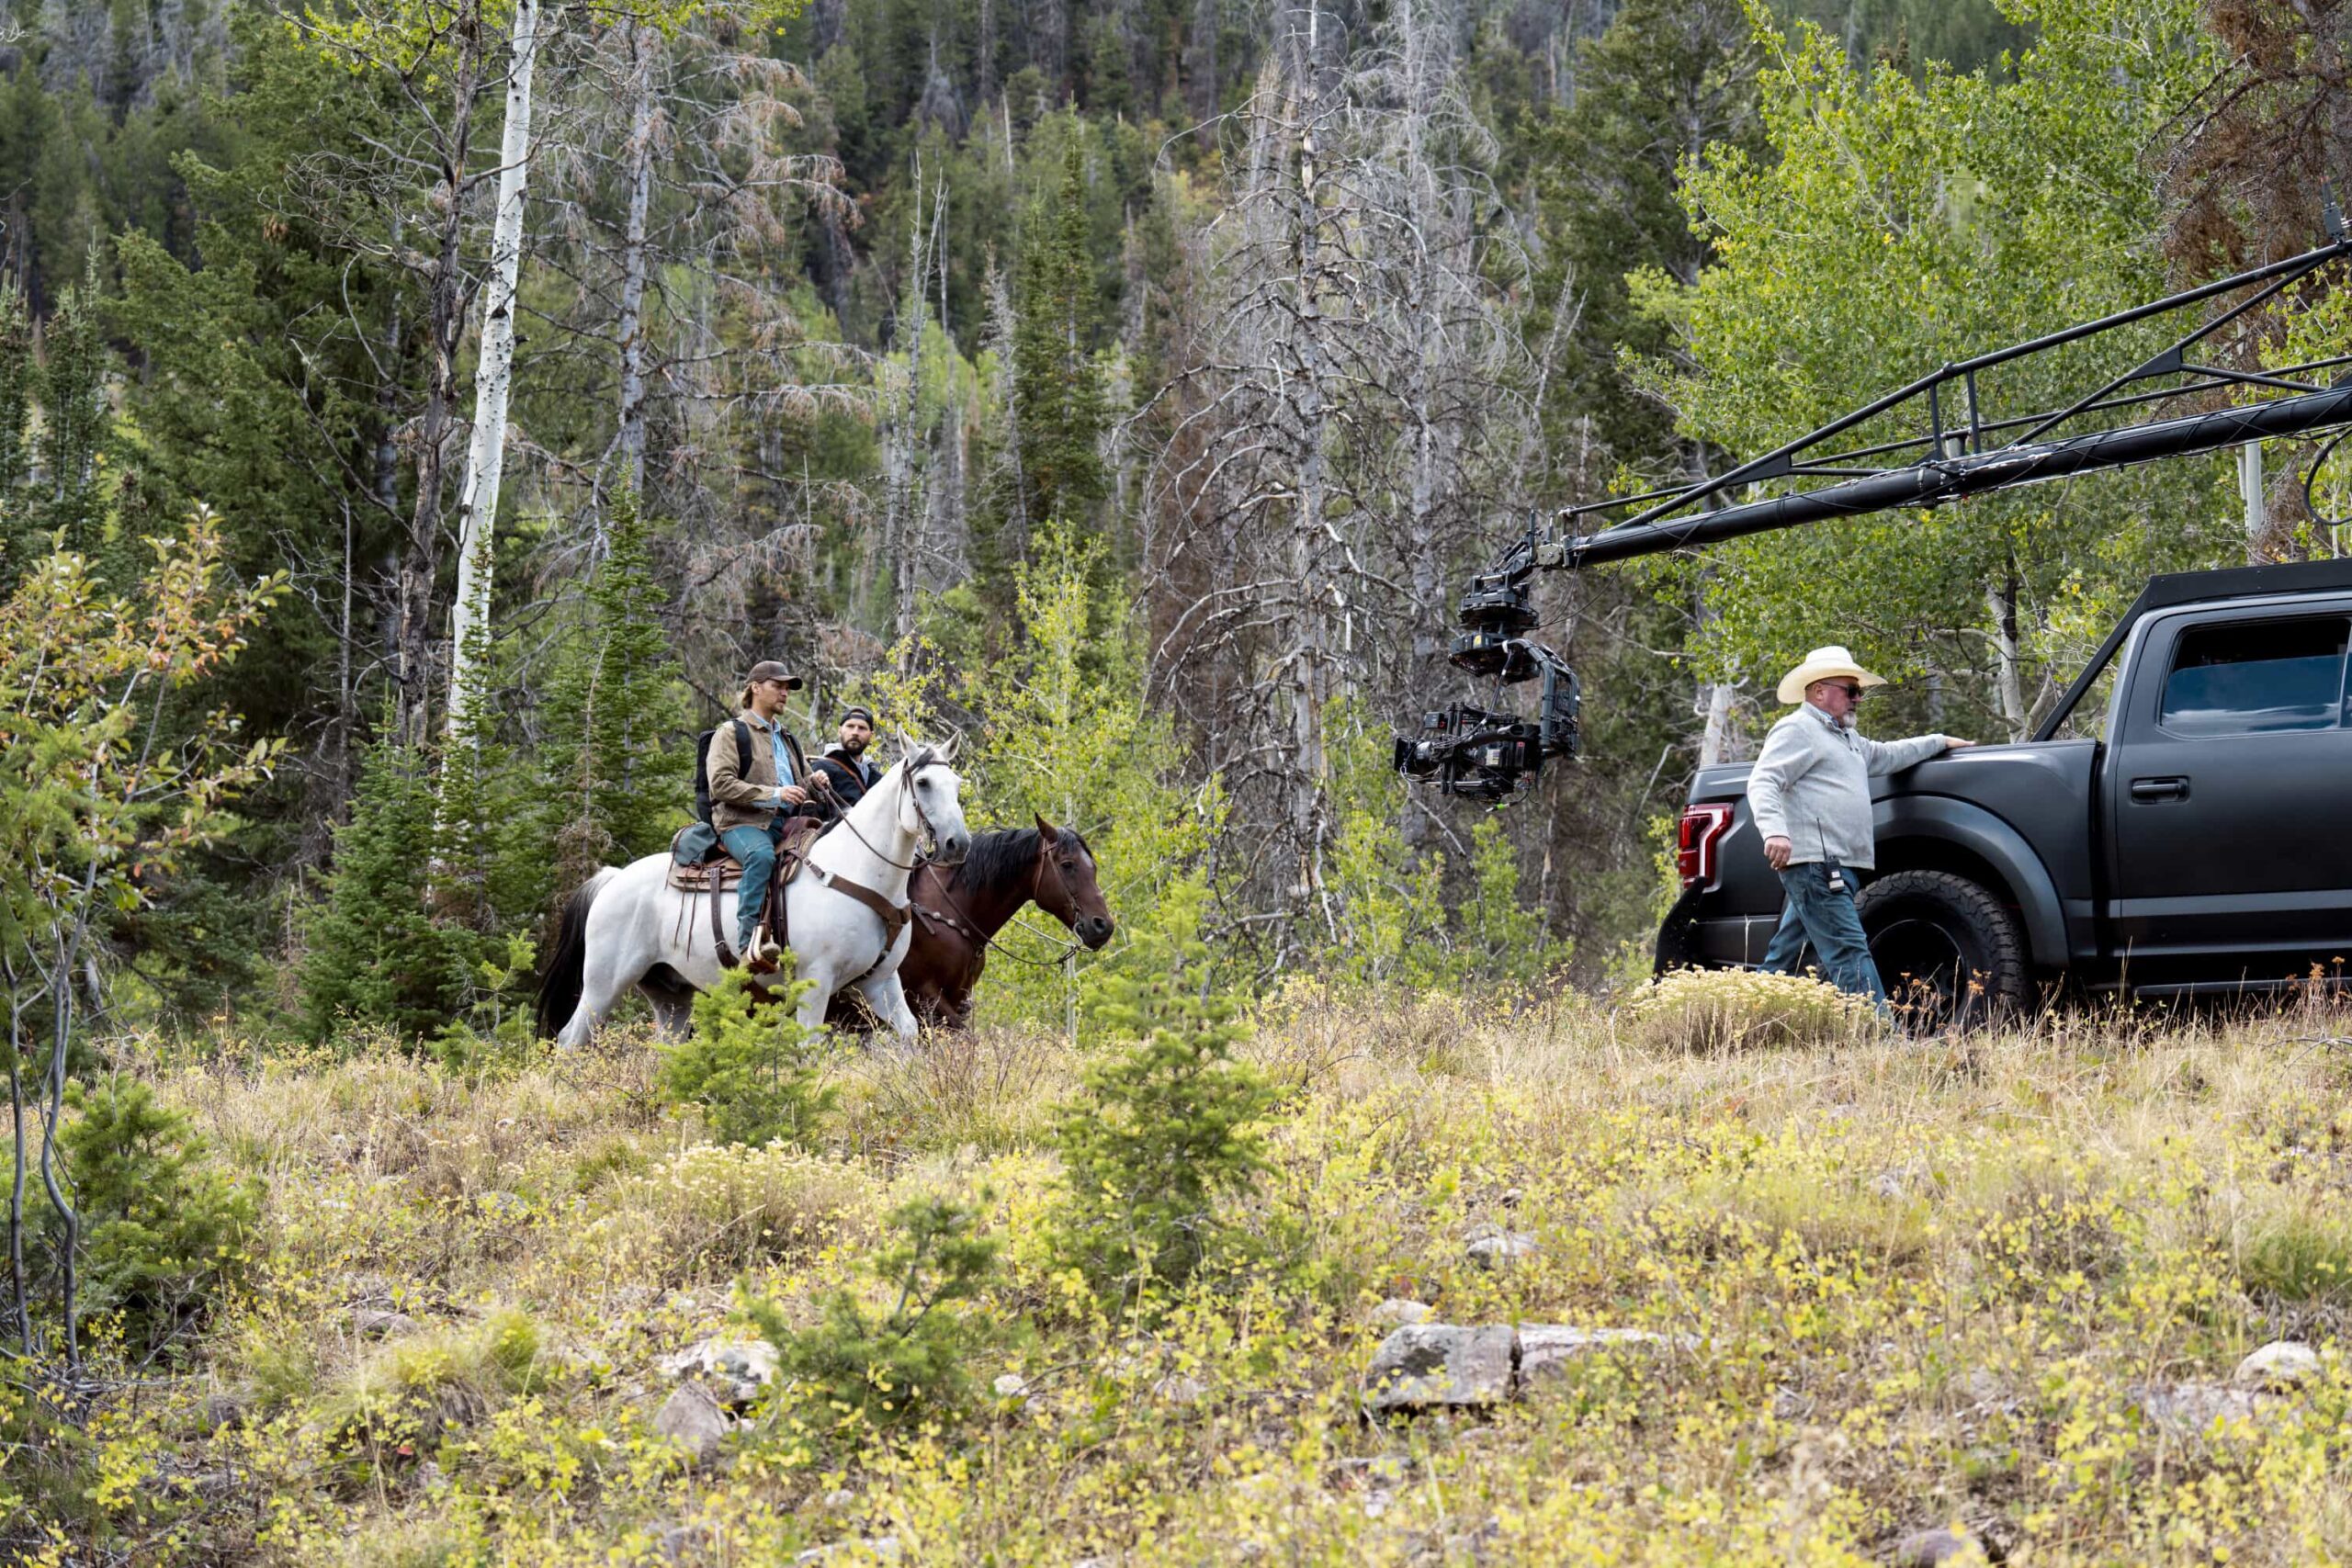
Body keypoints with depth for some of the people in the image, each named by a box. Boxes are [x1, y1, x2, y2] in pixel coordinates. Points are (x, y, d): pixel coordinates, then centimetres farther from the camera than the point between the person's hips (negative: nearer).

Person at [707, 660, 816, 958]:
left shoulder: (787, 739, 29)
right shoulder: (731, 733, 6)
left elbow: (804, 782, 38)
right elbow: (720, 784, -9)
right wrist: (773, 794, -17)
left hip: (788, 823, 7)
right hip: (743, 822, -7)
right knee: (762, 855, -39)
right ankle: (748, 940, -43)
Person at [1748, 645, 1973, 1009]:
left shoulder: (1845, 739, 29)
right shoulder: (1798, 730, -4)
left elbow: (1886, 755, 44)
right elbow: (1763, 782, -16)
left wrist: (1941, 742, 46)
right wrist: (1774, 830, -31)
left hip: (1834, 868, 10)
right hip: (1815, 863, -10)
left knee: (1784, 958, 9)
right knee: (1849, 953, -17)